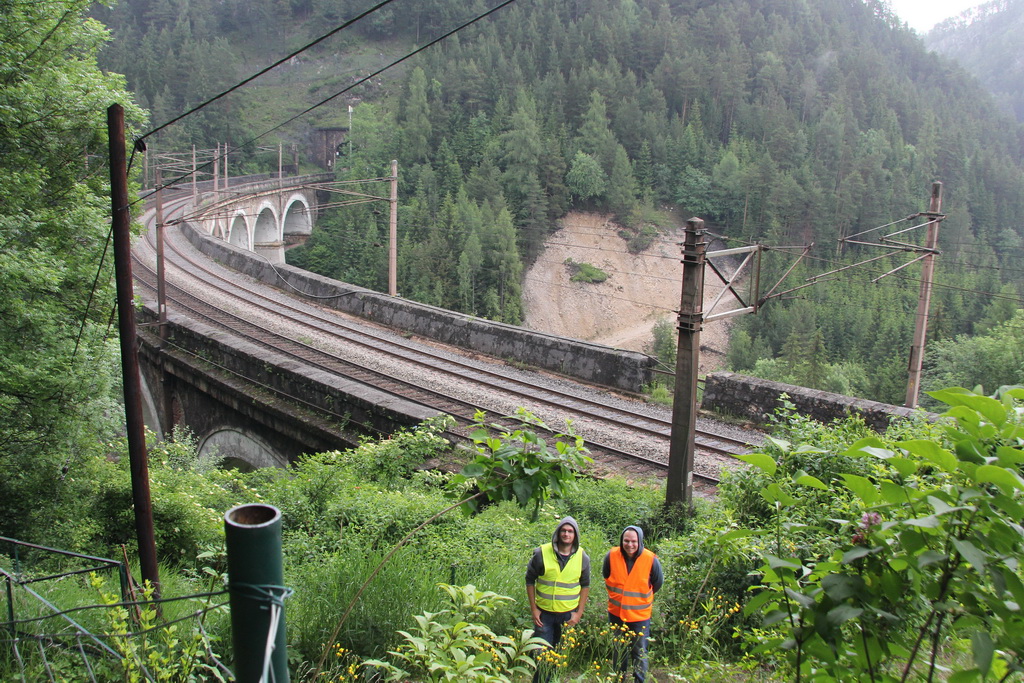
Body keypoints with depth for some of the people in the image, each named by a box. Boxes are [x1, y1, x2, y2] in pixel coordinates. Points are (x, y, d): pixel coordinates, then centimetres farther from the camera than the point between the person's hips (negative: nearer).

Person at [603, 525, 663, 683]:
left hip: (640, 616, -2)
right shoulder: (611, 556, -14)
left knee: (640, 653, 6)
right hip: (616, 612, 3)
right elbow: (606, 577, 8)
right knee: (618, 652, 20)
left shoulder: (651, 560, -18)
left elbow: (658, 584, 1)